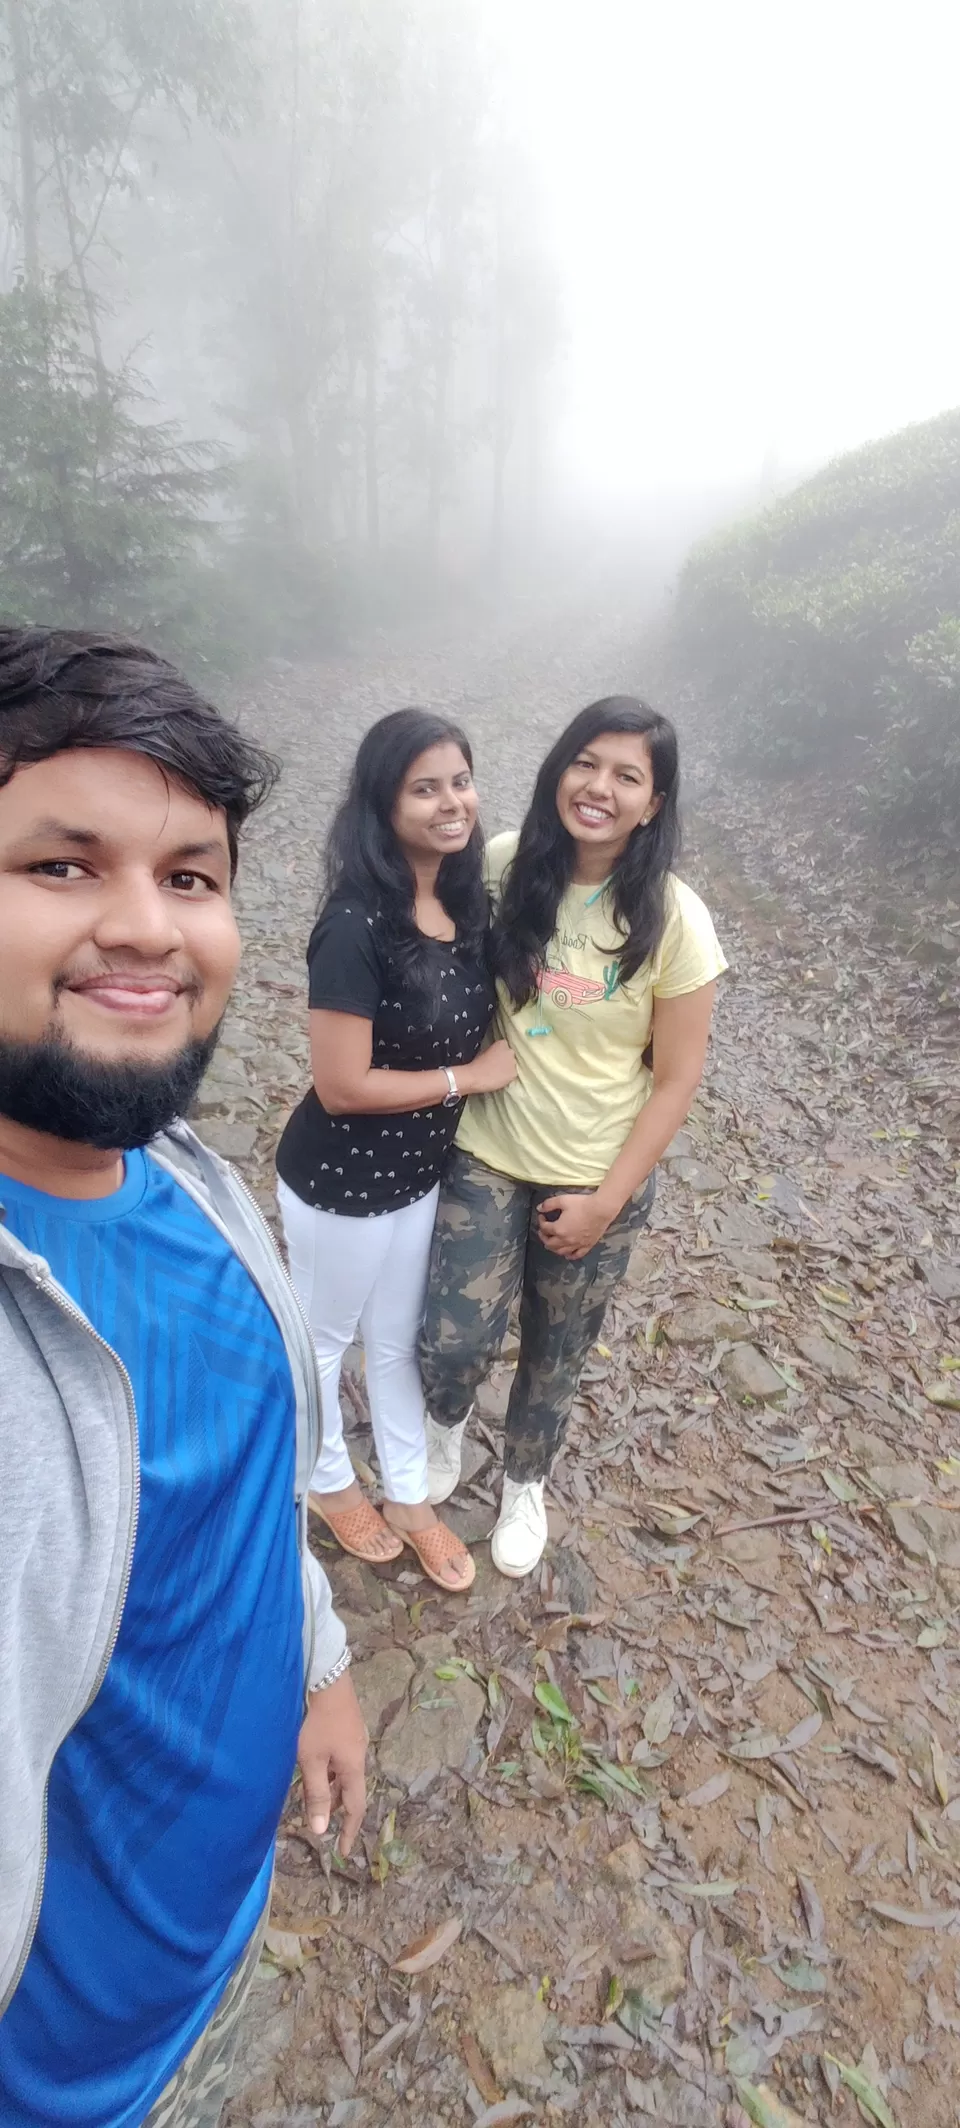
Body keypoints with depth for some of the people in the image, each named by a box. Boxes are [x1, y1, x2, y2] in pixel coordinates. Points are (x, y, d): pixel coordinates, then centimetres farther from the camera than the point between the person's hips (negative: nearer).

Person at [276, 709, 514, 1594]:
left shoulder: (471, 900, -4)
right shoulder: (356, 925, -27)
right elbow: (342, 1086, -26)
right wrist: (468, 1077, -19)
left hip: (424, 1171, 7)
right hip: (341, 1182, -7)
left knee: (401, 1339, 25)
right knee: (324, 1340, 21)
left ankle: (410, 1498, 48)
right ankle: (331, 1482, 50)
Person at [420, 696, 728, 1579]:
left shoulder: (673, 919, -16)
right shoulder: (504, 867, -10)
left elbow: (677, 1079, -10)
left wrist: (607, 1200, -10)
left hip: (599, 1176, -1)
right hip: (486, 1155, 1)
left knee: (556, 1353, 18)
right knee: (454, 1342, -2)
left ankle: (525, 1484, 51)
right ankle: (447, 1424, 39)